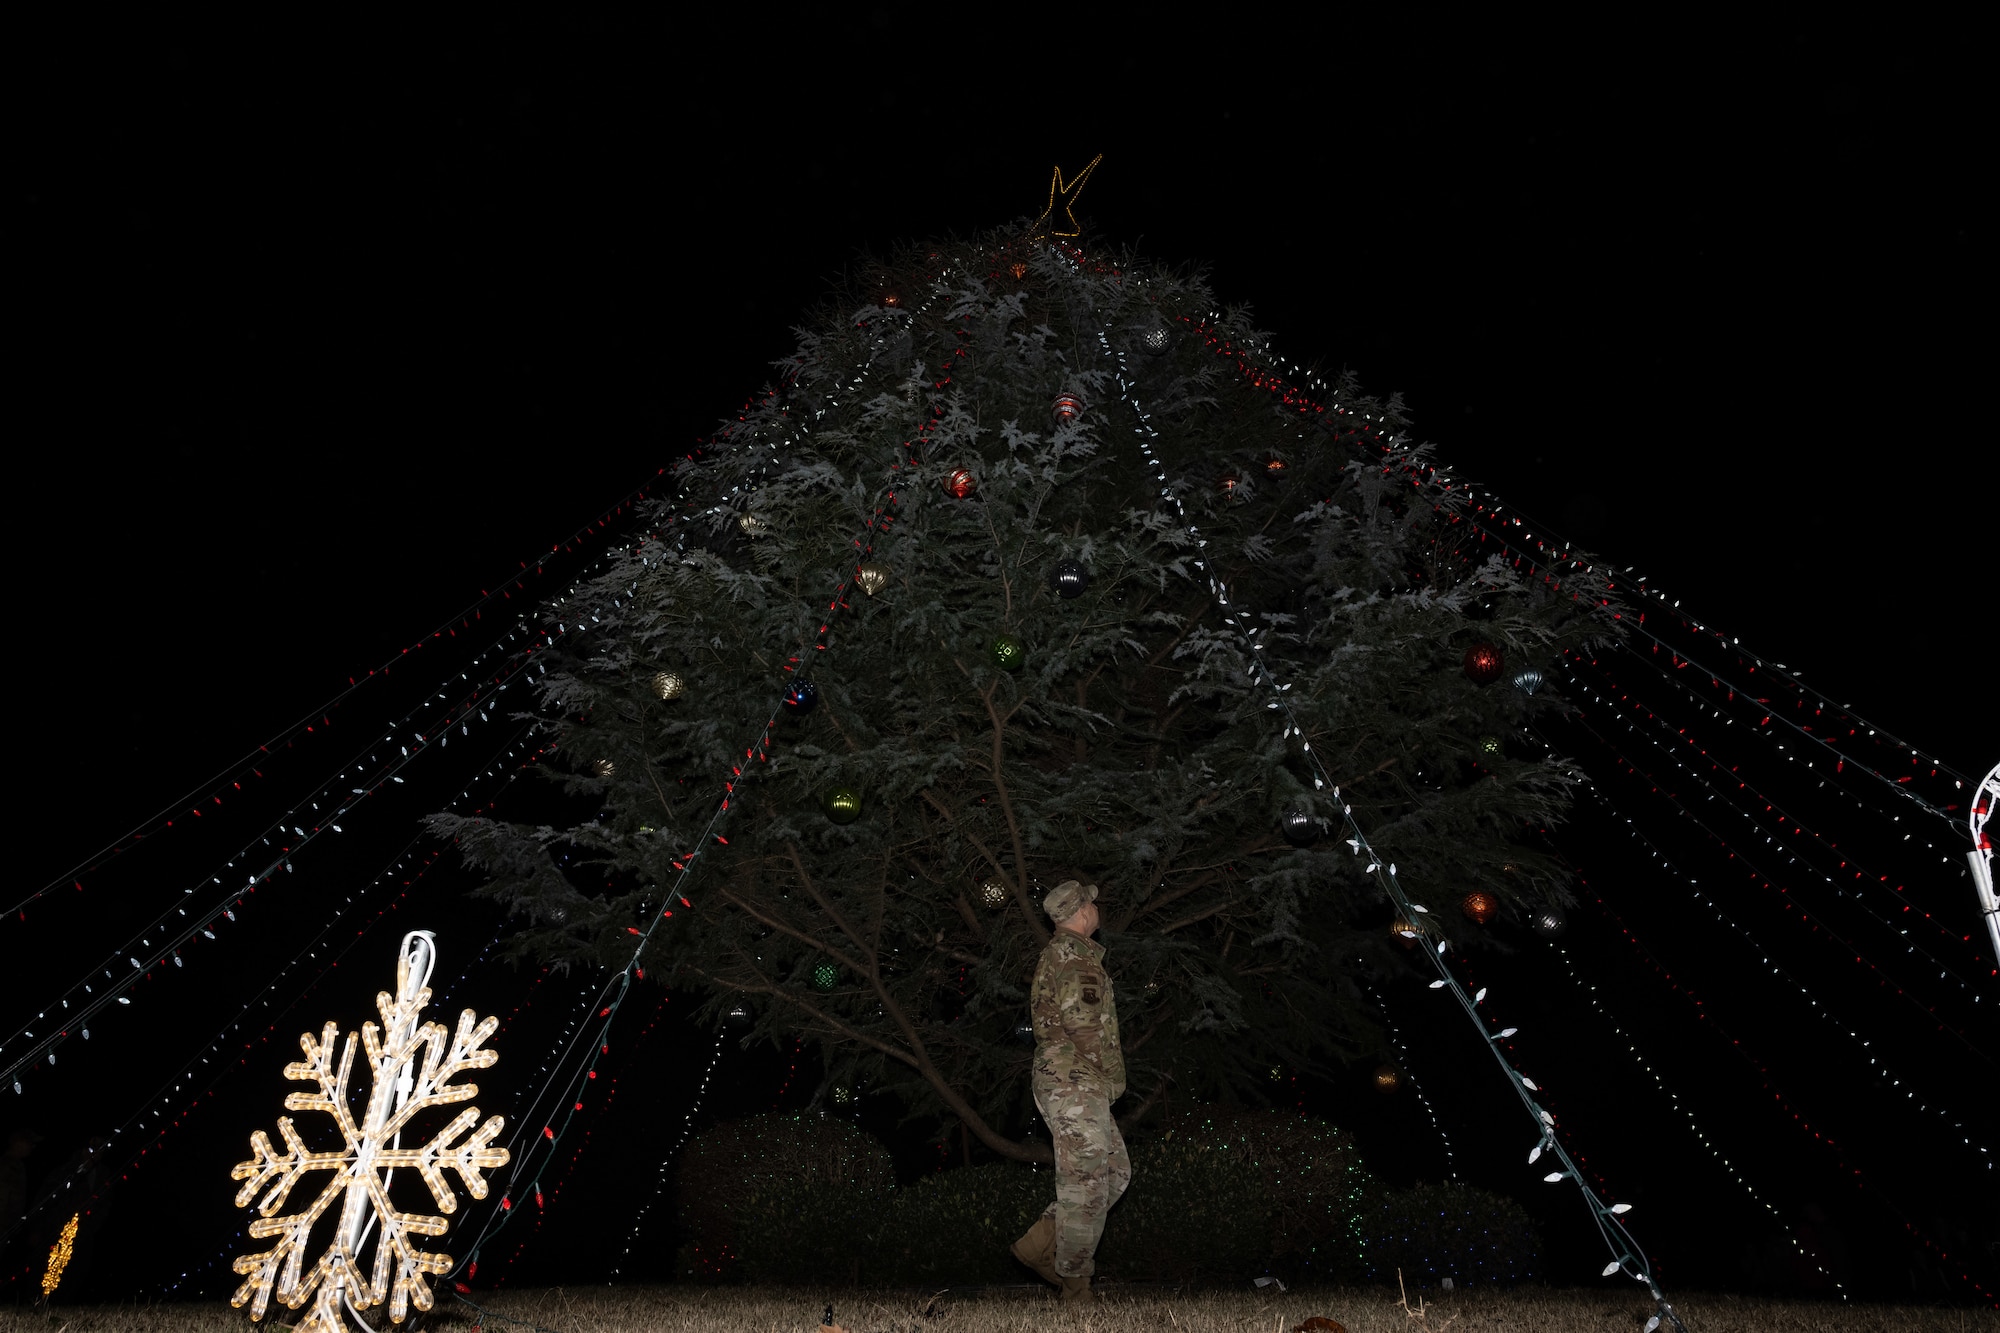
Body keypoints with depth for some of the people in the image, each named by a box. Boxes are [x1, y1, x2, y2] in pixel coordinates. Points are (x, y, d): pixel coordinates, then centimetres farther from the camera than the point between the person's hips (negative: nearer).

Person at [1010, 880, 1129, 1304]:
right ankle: (1076, 1291, 3)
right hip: (1076, 1083, -10)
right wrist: (1112, 1073, -8)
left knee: (1116, 1172, 14)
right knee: (1085, 1185, -5)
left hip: (1064, 1083, 10)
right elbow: (1082, 1022, -20)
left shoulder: (1052, 954, 20)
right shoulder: (1075, 952, -11)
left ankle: (1040, 1243, 13)